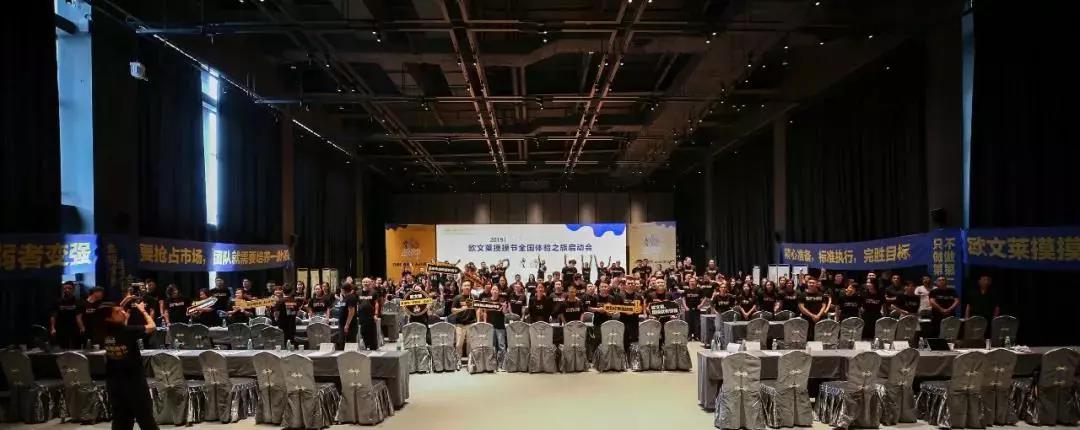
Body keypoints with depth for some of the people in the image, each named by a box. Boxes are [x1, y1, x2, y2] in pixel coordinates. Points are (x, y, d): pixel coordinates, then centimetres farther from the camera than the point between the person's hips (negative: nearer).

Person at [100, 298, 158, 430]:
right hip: (134, 382, -6)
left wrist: (123, 303, 16)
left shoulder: (105, 331, -3)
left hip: (114, 383, 6)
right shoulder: (128, 331, -20)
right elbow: (152, 326, -10)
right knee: (146, 419, 6)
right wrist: (142, 310, 2)